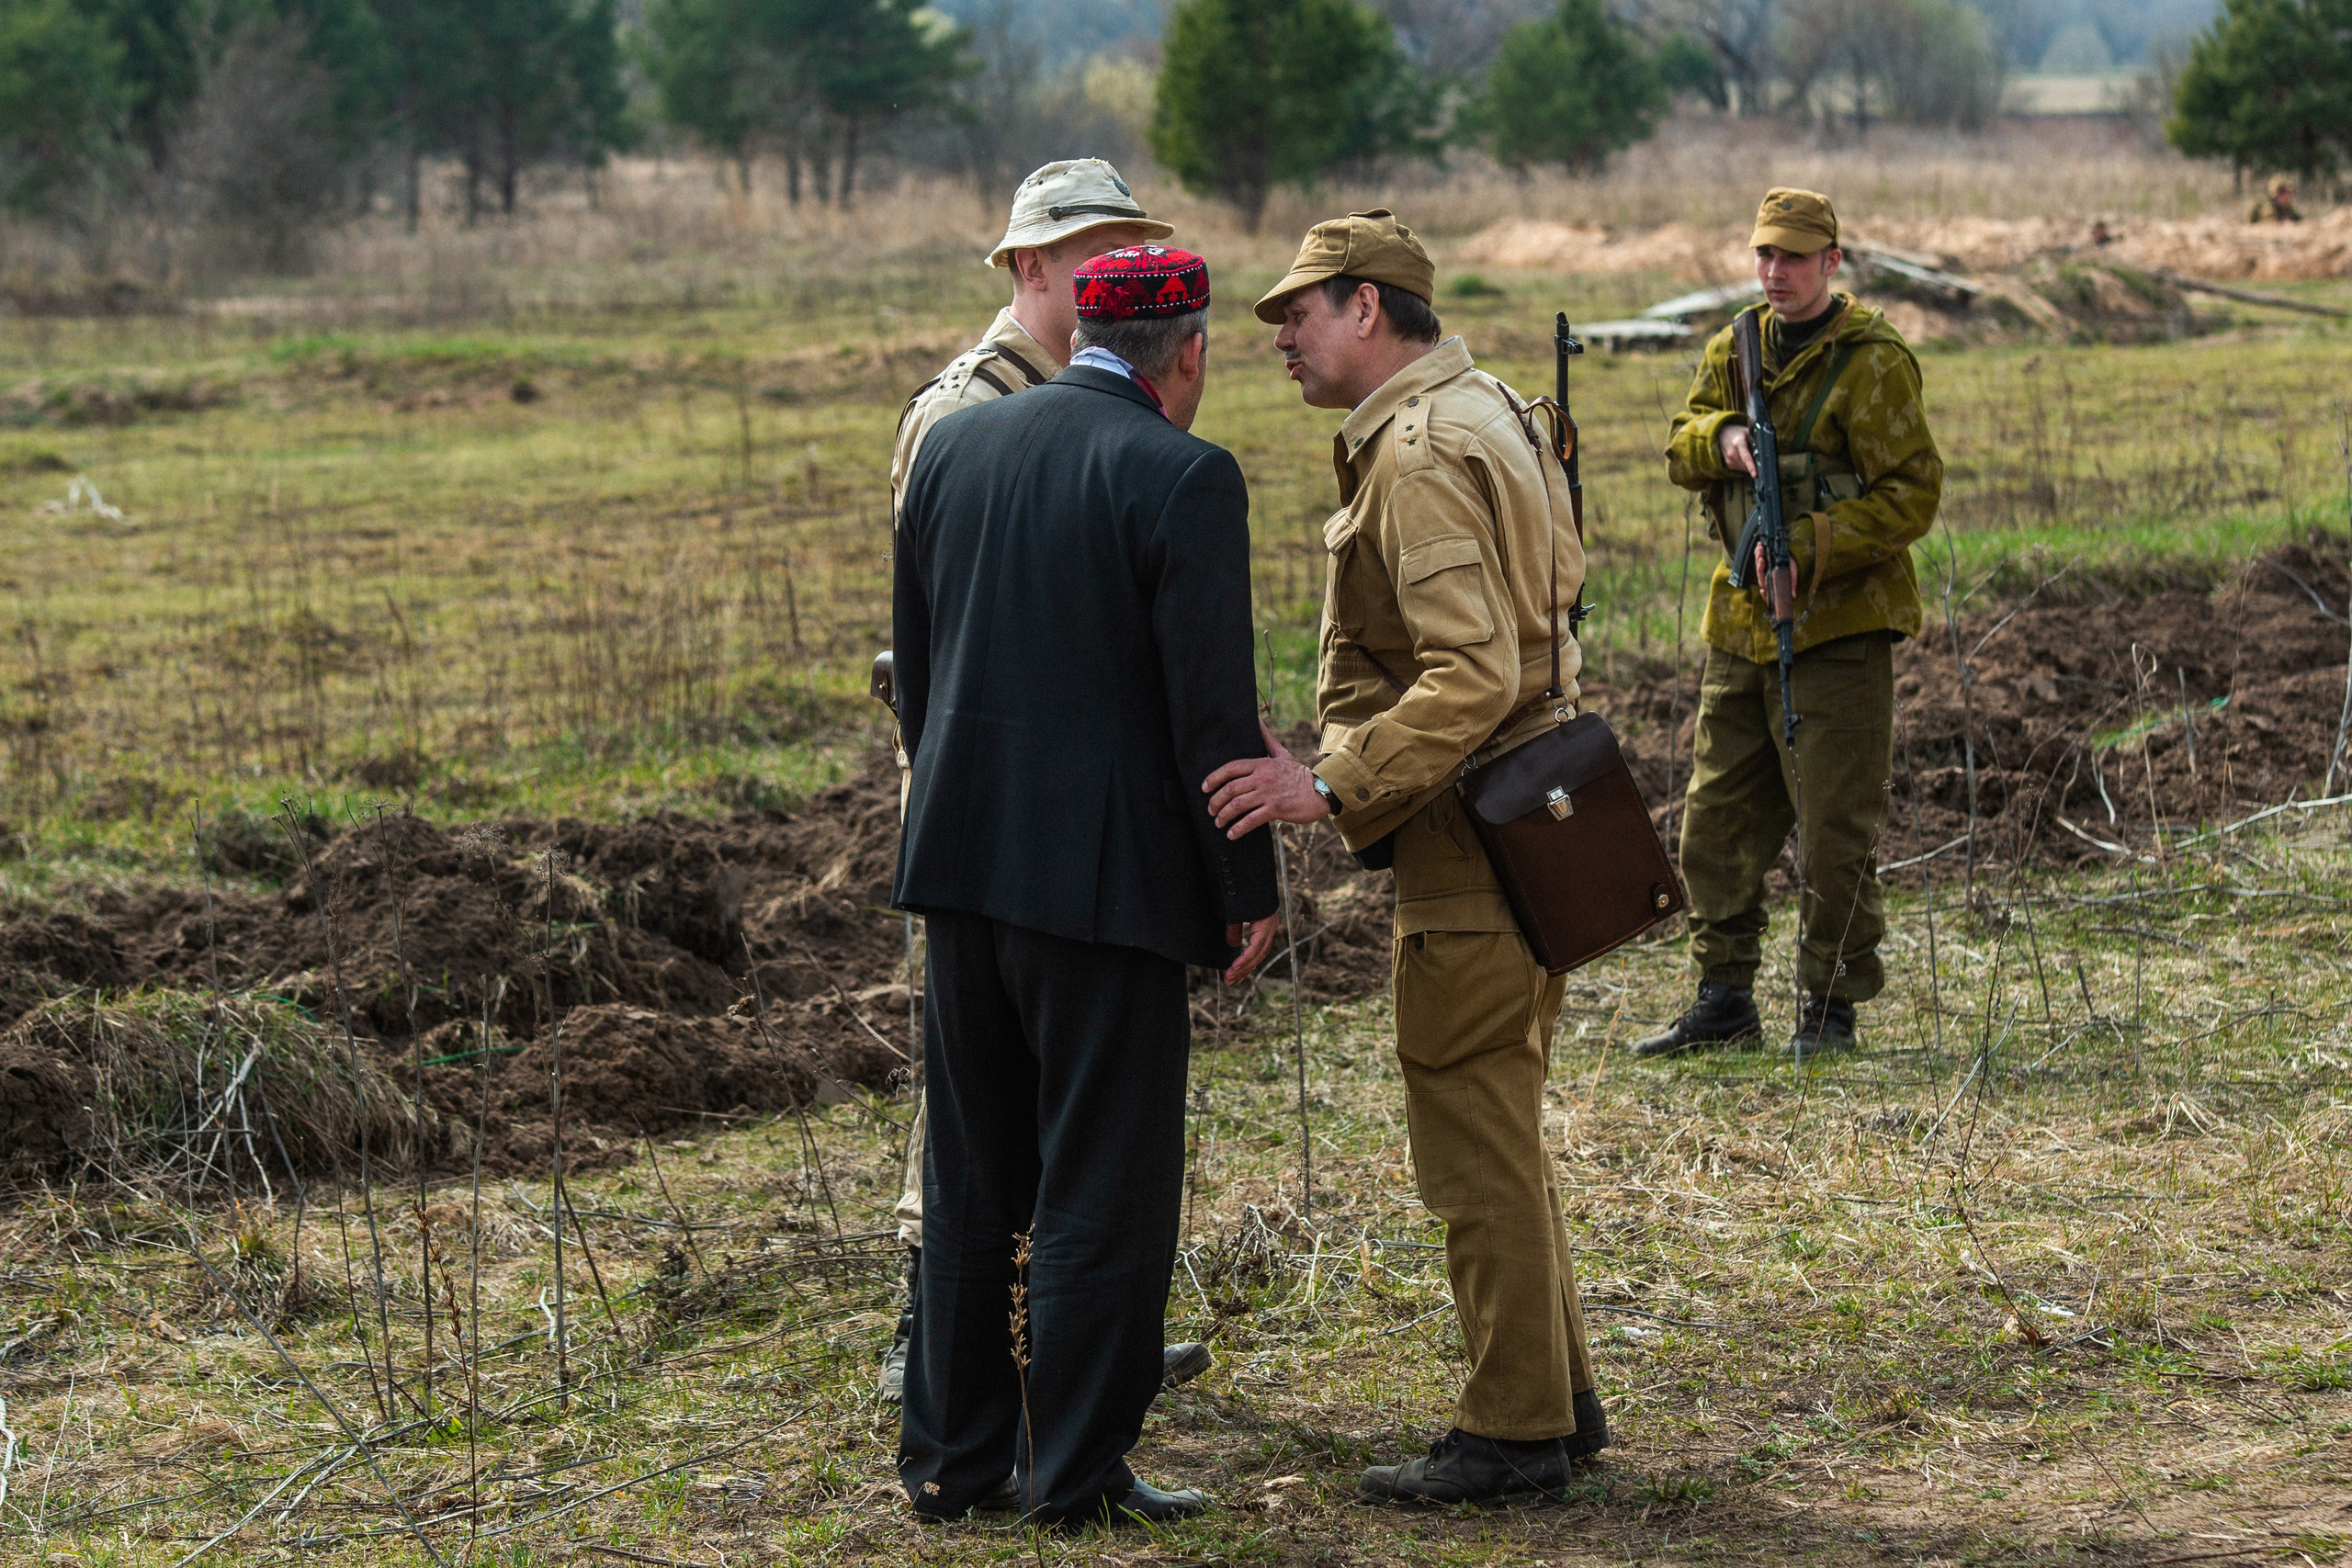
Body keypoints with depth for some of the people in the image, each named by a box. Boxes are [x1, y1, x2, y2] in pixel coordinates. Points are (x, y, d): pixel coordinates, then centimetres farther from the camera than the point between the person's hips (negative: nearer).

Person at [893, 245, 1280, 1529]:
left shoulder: (953, 445, 7)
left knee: (971, 1175, 15)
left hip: (964, 859, 6)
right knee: (1103, 1183, 4)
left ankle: (949, 1455, 22)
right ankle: (1075, 1471, 9)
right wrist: (1248, 890, -4)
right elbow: (1213, 711, -13)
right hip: (1105, 879, -6)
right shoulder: (1182, 478, -12)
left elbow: (913, 666, 13)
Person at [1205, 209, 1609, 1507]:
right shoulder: (1483, 410, 15)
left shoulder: (1418, 454, -18)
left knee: (1472, 1143, -3)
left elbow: (1471, 673, -28)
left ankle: (1513, 1433, 3)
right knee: (1498, 1131, 18)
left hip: (1468, 846, -11)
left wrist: (1331, 785, -29)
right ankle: (1556, 1398, 24)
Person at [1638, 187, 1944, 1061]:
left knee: (1834, 826, -3)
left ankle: (1831, 1006, 7)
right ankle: (1724, 997, 21)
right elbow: (1679, 451, 8)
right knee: (1717, 818, 10)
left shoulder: (1872, 361, -9)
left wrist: (1810, 550, -23)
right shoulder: (1735, 348, 12)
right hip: (1741, 624, 7)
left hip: (1838, 624, -7)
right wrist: (1722, 440, -15)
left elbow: (1913, 494, -13)